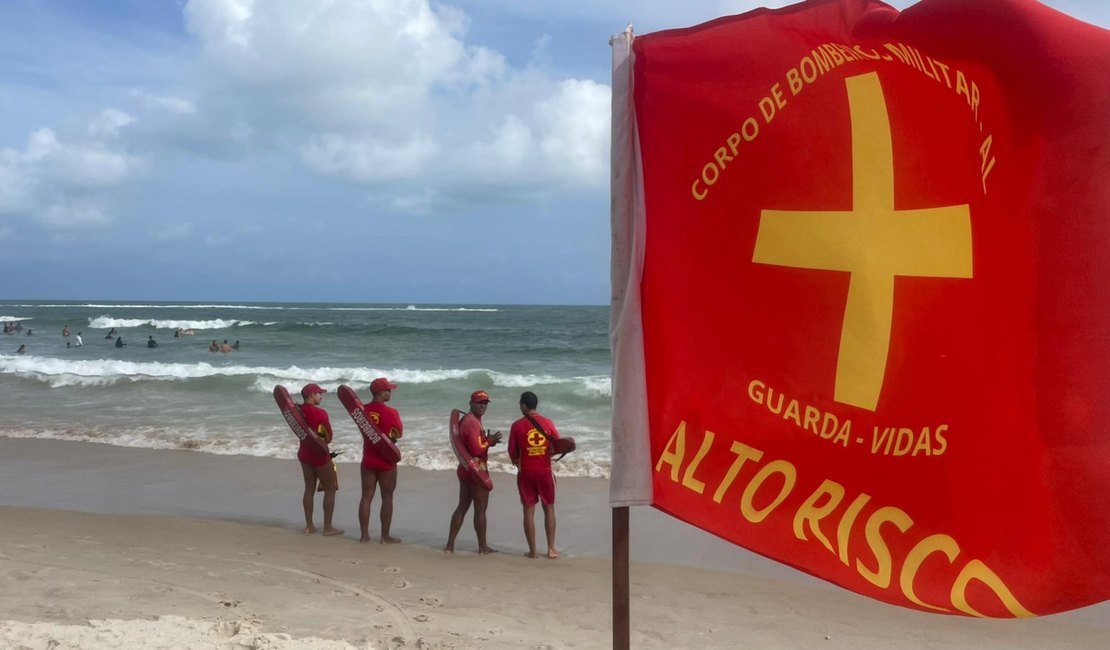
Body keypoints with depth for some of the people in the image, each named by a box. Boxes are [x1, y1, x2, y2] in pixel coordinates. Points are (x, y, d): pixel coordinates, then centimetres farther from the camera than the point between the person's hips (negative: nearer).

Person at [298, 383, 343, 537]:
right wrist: (320, 439, 5)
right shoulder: (320, 413, -19)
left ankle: (309, 526, 18)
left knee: (309, 489, 14)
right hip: (320, 455, -6)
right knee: (330, 490, 5)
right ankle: (328, 527, 5)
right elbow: (328, 437, -11)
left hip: (304, 453, 7)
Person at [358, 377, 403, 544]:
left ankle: (364, 535, 15)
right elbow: (399, 434, -4)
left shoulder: (363, 410, -1)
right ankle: (385, 536, 10)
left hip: (368, 459, 5)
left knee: (366, 497, 10)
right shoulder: (391, 412, -16)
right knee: (387, 499, 5)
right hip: (386, 460, -4)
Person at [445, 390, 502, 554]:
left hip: (465, 468, 10)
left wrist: (487, 440, 6)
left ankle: (450, 545, 15)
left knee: (462, 507, 14)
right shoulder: (473, 422, -19)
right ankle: (483, 547, 13)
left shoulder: (465, 420, 12)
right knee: (480, 509, 2)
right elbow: (476, 450, -25)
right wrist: (490, 442, -10)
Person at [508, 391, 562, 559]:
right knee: (549, 509, 13)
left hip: (525, 472, -1)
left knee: (529, 511, 6)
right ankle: (551, 548, 11)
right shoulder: (547, 423, -2)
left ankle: (532, 550, 8)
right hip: (545, 471, 1)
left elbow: (512, 451, -1)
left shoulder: (517, 425, -7)